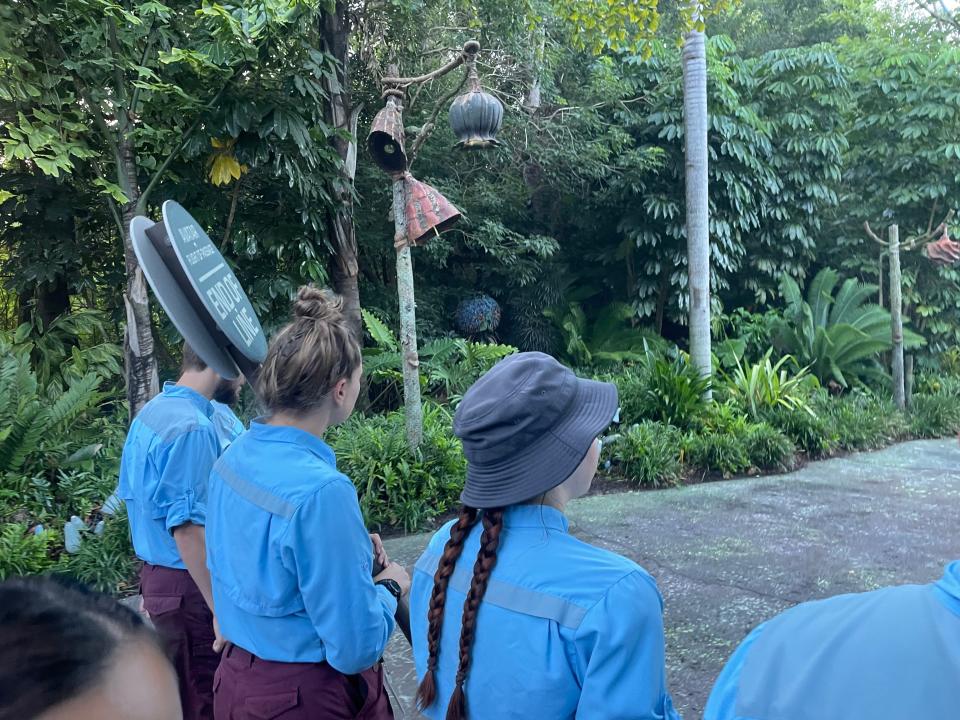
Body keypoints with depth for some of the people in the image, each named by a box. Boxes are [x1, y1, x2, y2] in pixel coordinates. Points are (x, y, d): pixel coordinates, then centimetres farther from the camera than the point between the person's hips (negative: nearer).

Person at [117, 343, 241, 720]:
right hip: (189, 587, -9)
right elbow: (187, 529, -26)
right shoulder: (192, 427, -22)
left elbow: (132, 497, 16)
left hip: (156, 575, 9)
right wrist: (223, 610, -22)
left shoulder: (150, 412, 8)